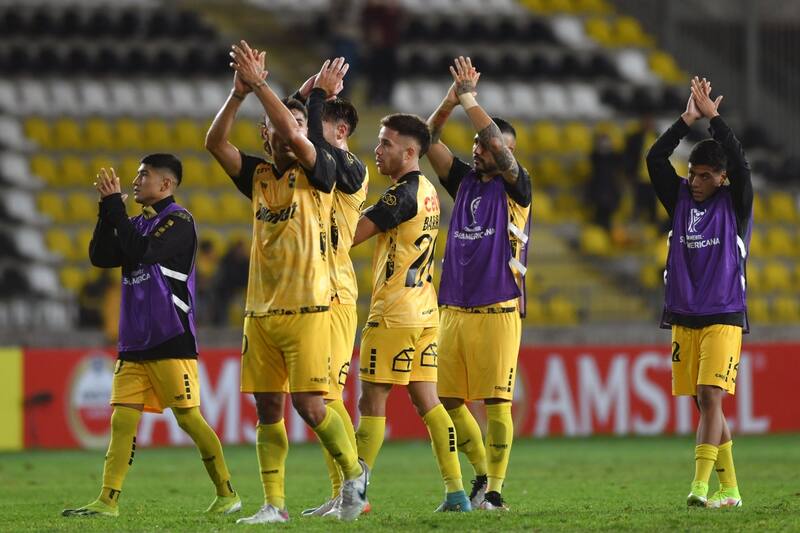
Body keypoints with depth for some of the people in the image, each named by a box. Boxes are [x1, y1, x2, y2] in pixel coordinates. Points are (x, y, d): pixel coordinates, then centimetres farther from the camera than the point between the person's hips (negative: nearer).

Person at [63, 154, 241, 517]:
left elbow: (140, 251, -21)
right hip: (134, 343, 7)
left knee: (189, 418, -5)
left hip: (171, 341, -7)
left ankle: (227, 494, 4)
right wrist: (107, 207, -1)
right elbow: (100, 256, 6)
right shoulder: (137, 223, 16)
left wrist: (114, 203, -15)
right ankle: (107, 501, -3)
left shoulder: (178, 221, -7)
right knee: (122, 420, 0)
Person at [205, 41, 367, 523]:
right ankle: (274, 505, 8)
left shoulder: (318, 172, -2)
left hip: (307, 307, -5)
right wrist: (239, 92, -12)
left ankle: (354, 472, 13)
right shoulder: (259, 176, 11)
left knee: (309, 406, -10)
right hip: (261, 311, 5)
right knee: (268, 410, 4)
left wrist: (260, 84, -17)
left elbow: (294, 136, -20)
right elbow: (215, 141, 0)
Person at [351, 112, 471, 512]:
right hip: (425, 311, 9)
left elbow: (350, 235, -17)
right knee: (426, 400, 8)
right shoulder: (427, 192, 13)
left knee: (372, 400, -4)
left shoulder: (402, 195, -15)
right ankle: (455, 491, 3)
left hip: (394, 313, -9)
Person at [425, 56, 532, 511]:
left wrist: (470, 99, -12)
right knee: (448, 399, 5)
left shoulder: (515, 188, -1)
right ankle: (482, 471, 22)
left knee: (496, 402, -7)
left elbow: (499, 143, -17)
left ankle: (495, 489, -3)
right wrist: (451, 100, -7)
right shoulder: (464, 181, 14)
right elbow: (429, 140, 6)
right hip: (453, 311, 6)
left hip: (498, 312, -6)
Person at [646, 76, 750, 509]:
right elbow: (655, 158, -1)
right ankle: (729, 489, 11)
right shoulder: (680, 200, 9)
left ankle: (700, 484, -23)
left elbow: (740, 163, -16)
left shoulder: (735, 205, 0)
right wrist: (688, 119, -8)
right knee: (704, 404, 6)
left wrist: (713, 117, -13)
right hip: (683, 318, 5)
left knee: (711, 397, -15)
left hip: (724, 317, -5)